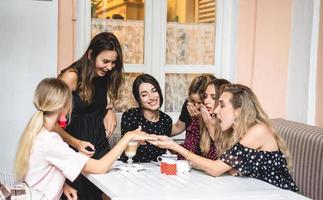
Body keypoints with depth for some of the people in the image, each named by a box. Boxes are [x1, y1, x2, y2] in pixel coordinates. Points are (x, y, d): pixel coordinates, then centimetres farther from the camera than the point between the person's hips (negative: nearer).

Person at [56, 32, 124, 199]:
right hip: (76, 149, -5)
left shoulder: (106, 77, 4)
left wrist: (110, 111, -5)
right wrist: (76, 143, -28)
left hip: (101, 146, 5)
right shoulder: (71, 76, -14)